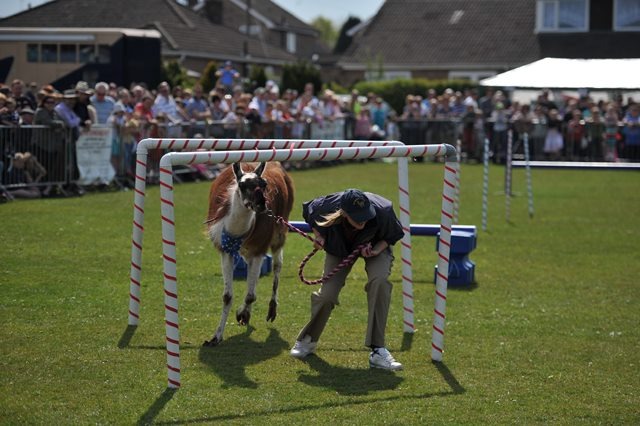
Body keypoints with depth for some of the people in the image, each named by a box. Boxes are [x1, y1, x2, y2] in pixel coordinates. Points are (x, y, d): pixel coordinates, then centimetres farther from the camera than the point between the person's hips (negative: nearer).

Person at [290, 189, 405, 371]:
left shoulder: (382, 211, -38)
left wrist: (376, 250, -30)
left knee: (379, 280, -30)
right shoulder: (328, 207, -37)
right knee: (327, 293, -10)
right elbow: (309, 210, -9)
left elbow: (394, 234, -14)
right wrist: (319, 236, -22)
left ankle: (378, 351, -25)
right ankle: (308, 339, 23)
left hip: (375, 246, -1)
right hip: (340, 247, 1)